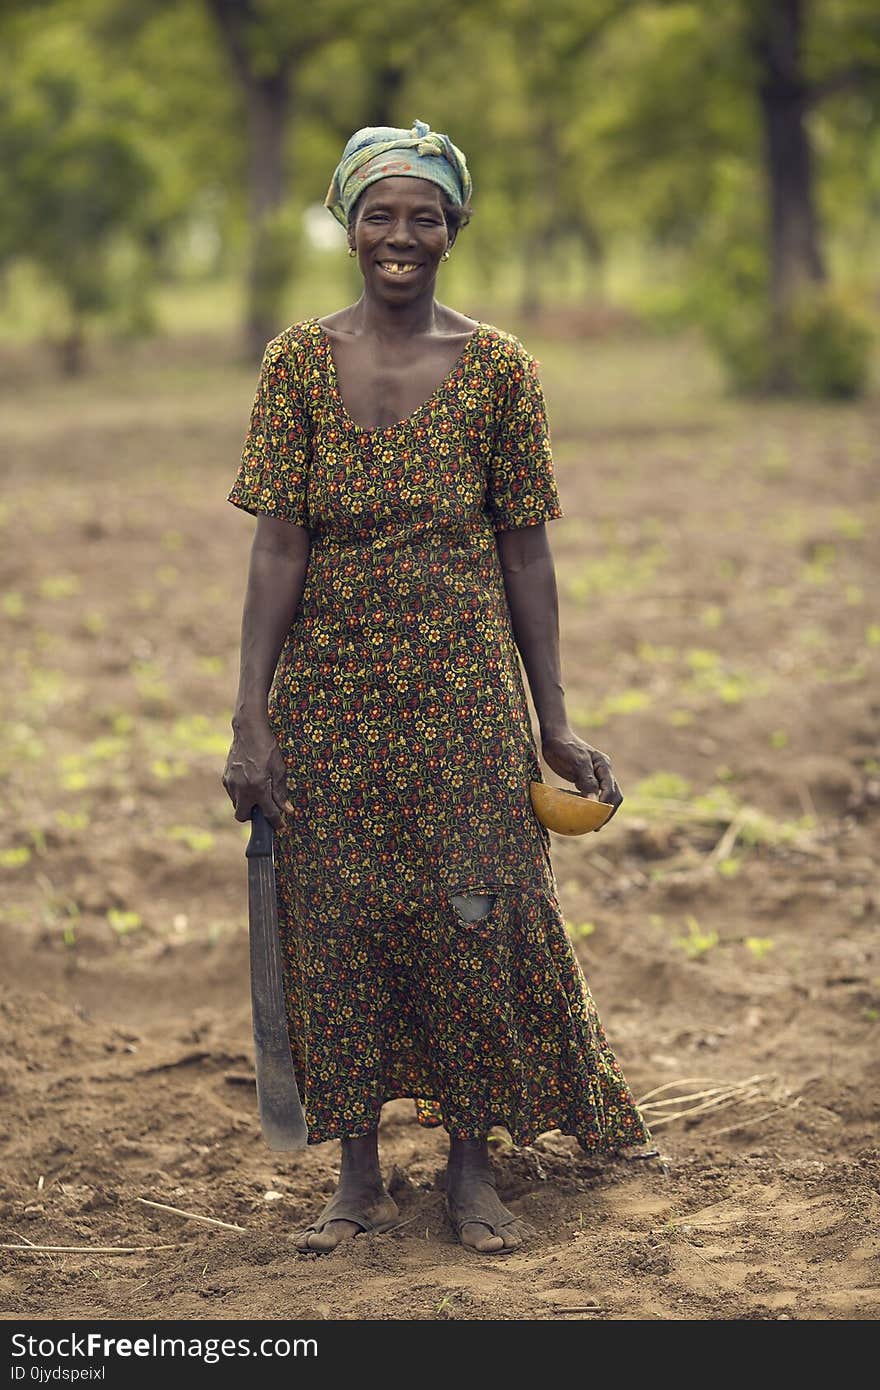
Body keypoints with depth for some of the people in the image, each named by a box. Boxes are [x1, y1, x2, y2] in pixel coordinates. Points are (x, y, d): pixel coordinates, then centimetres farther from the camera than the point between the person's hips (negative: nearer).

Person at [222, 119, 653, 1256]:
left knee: (473, 917, 2)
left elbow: (526, 552, 2)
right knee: (336, 924, 5)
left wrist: (554, 724, 1)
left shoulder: (497, 368, -1)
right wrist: (251, 724, -8)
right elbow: (278, 547, -3)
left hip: (462, 691, 0)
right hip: (330, 688, 1)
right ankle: (360, 1177, 18)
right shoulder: (300, 363, -1)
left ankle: (472, 1168, 18)